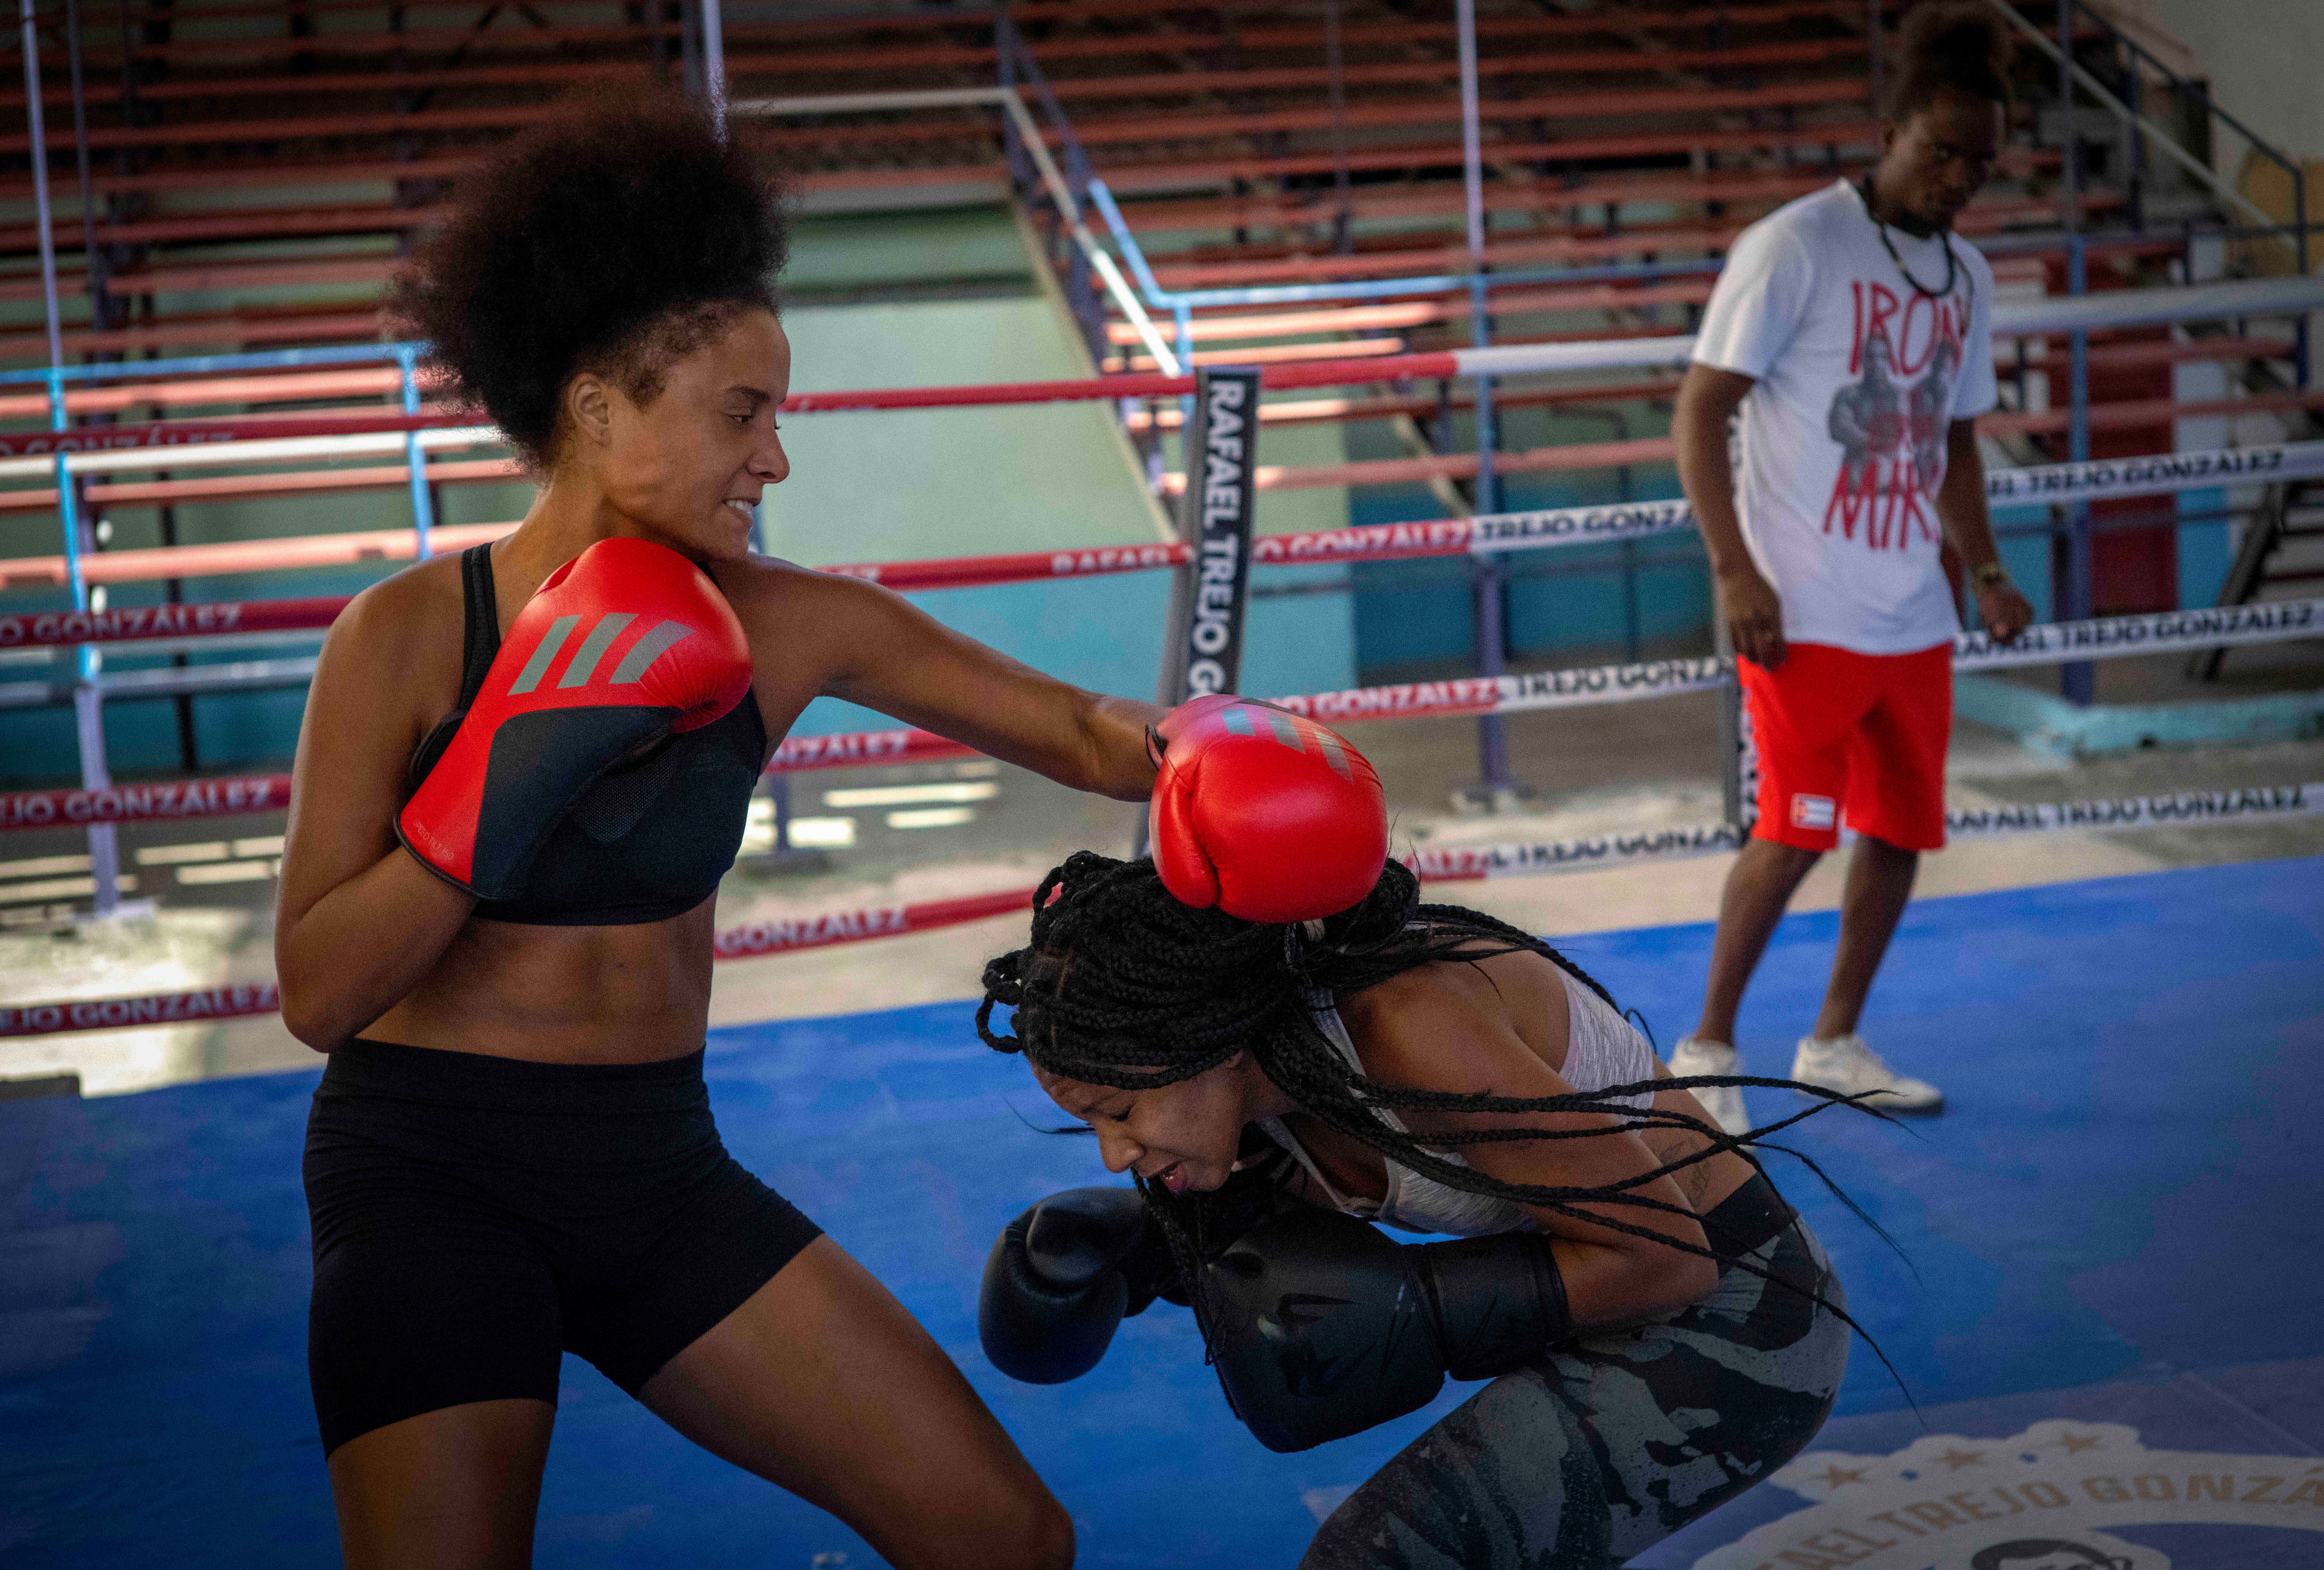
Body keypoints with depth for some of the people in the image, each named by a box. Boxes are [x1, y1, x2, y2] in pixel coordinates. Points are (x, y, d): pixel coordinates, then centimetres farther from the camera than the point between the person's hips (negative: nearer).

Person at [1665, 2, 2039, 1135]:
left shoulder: (1965, 274, 12)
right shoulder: (1796, 245, -9)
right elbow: (1699, 411, -11)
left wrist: (1984, 570, 11)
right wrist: (1736, 571, -18)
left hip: (1913, 619, 7)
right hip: (1804, 616, -7)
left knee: (1899, 831, 8)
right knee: (1796, 832, -7)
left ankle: (1834, 1044, 24)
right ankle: (1708, 1049, 9)